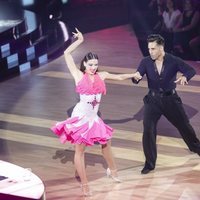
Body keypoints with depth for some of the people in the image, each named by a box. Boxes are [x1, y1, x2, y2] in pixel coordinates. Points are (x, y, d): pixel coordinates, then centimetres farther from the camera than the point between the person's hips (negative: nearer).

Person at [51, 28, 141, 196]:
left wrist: (134, 75, 27)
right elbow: (67, 54, -10)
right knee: (80, 150, -1)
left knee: (106, 143, 19)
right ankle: (85, 184, 8)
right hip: (81, 117, -5)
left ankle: (112, 170, 43)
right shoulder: (79, 75, -4)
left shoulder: (101, 75, 7)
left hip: (94, 118, 6)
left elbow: (119, 77, 22)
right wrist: (80, 40, -5)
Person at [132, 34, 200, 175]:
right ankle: (150, 164, 3)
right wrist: (135, 77, -42)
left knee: (184, 125, 15)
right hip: (153, 100, 0)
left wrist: (185, 77, -42)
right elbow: (137, 77, -16)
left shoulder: (173, 61, -13)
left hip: (171, 99, 0)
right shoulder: (146, 62, -9)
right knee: (148, 130, -10)